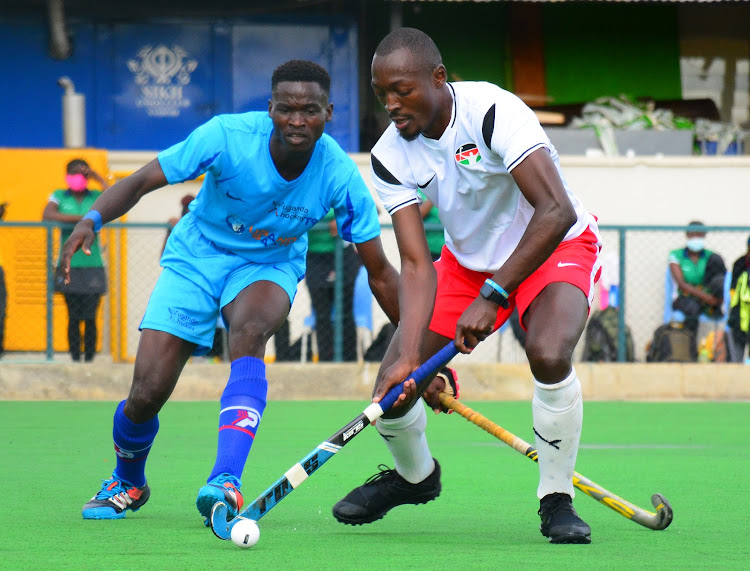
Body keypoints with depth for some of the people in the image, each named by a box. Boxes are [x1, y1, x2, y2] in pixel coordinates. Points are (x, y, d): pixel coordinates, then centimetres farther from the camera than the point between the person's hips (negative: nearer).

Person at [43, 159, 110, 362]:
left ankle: (89, 359, 1)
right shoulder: (60, 196, 7)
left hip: (92, 267, 0)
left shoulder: (97, 197, 8)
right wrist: (79, 219, -18)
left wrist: (99, 178, -5)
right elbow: (47, 215, -11)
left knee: (90, 318, -4)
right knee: (73, 318, 0)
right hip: (69, 267, 0)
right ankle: (75, 359, 5)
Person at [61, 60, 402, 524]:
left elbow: (380, 272, -13)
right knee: (147, 393, -9)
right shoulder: (228, 136, -27)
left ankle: (226, 482, -42)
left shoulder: (340, 176, -22)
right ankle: (128, 483, 26)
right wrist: (93, 220, -41)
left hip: (269, 267, 0)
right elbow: (141, 181, -21)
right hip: (196, 258, 0)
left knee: (250, 331, -37)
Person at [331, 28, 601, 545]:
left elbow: (557, 212, -38)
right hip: (468, 260, 5)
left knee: (549, 354, -35)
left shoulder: (492, 111, -31)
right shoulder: (391, 157, -15)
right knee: (393, 387, -7)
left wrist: (493, 295, -40)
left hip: (555, 248, -5)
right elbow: (417, 265, -18)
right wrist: (410, 355, -32)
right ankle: (415, 476, 29)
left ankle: (557, 499, -13)